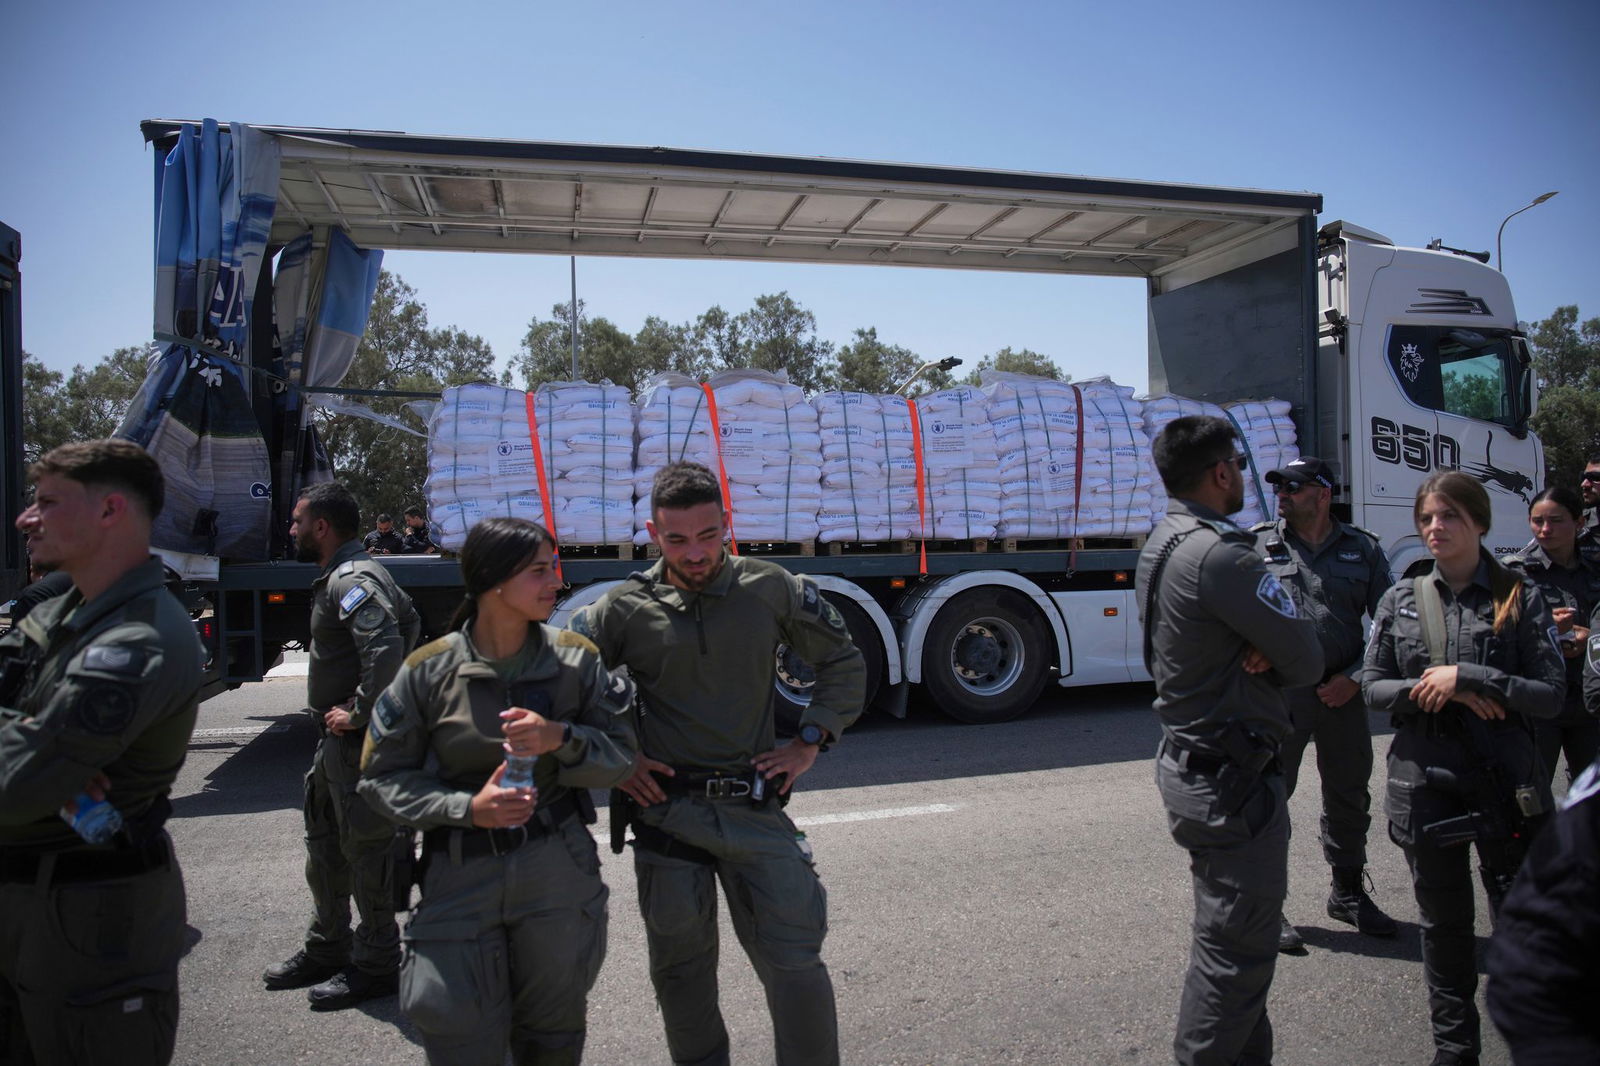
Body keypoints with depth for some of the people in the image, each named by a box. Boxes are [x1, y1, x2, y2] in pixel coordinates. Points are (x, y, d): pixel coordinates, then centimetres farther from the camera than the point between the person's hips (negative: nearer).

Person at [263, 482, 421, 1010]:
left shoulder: (351, 580, -18)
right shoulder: (350, 574, 15)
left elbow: (386, 649, -32)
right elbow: (408, 624, 23)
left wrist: (358, 713, -23)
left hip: (357, 738, -11)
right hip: (337, 737, 11)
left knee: (365, 847, 0)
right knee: (324, 842, 21)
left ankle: (375, 965, 13)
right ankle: (326, 949, 35)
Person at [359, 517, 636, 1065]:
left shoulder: (575, 658, -3)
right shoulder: (429, 670, -7)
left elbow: (619, 756, -1)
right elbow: (383, 777, -2)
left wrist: (560, 738, -20)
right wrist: (466, 808, -16)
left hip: (558, 873, 2)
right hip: (460, 874, -1)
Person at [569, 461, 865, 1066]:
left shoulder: (771, 590, -1)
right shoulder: (624, 610, -3)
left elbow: (843, 663, 10)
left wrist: (809, 743, 3)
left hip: (755, 806, 0)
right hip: (667, 808, 1)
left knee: (794, 961, -1)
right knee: (680, 970, 14)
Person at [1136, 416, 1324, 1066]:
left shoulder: (1161, 545, 9)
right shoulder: (1221, 554, -23)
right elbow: (1306, 660, -19)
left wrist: (1257, 651, -11)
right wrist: (1270, 656, 0)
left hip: (1186, 762, 10)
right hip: (1232, 779, -10)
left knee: (1230, 935, 23)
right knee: (1236, 950, 2)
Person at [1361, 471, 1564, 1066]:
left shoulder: (1520, 598, -1)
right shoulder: (1400, 599, 4)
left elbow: (1551, 695, -6)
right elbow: (1373, 688, 3)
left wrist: (1468, 677, -17)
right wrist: (1441, 691, -12)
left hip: (1506, 777, -1)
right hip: (1425, 779, 2)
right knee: (1443, 921, 13)